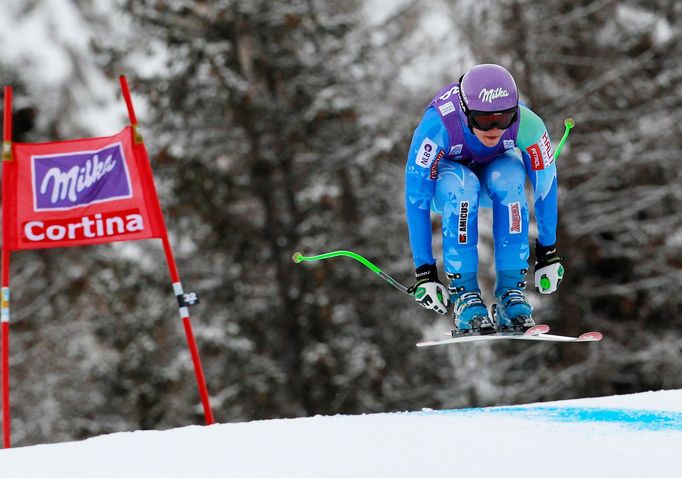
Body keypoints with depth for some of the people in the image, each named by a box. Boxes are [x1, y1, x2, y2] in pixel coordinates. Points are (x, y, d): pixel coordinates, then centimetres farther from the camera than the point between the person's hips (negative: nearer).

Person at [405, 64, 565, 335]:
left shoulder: (526, 124, -32)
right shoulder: (437, 125, -38)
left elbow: (546, 184, -16)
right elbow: (416, 199, -32)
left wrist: (548, 253, -11)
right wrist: (424, 271, -31)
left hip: (497, 169, 2)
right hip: (445, 180, -2)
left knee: (509, 177, -34)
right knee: (462, 186, -37)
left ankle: (511, 291, -25)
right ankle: (464, 294, -26)